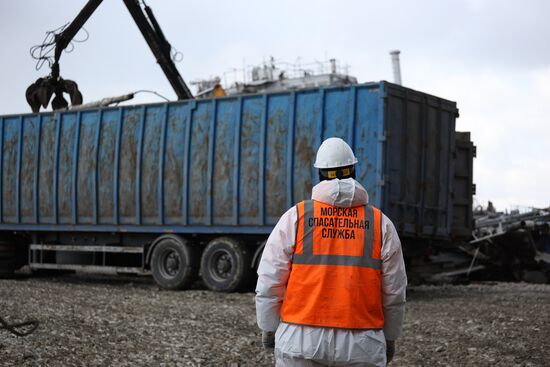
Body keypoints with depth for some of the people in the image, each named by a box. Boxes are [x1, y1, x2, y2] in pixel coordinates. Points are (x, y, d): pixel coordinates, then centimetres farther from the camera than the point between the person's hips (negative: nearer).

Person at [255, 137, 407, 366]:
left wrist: (268, 327, 11)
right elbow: (394, 292, 5)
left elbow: (269, 283, -3)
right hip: (360, 347, 1)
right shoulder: (381, 225, 1)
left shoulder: (295, 218, -2)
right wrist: (390, 337, 19)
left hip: (302, 341, 0)